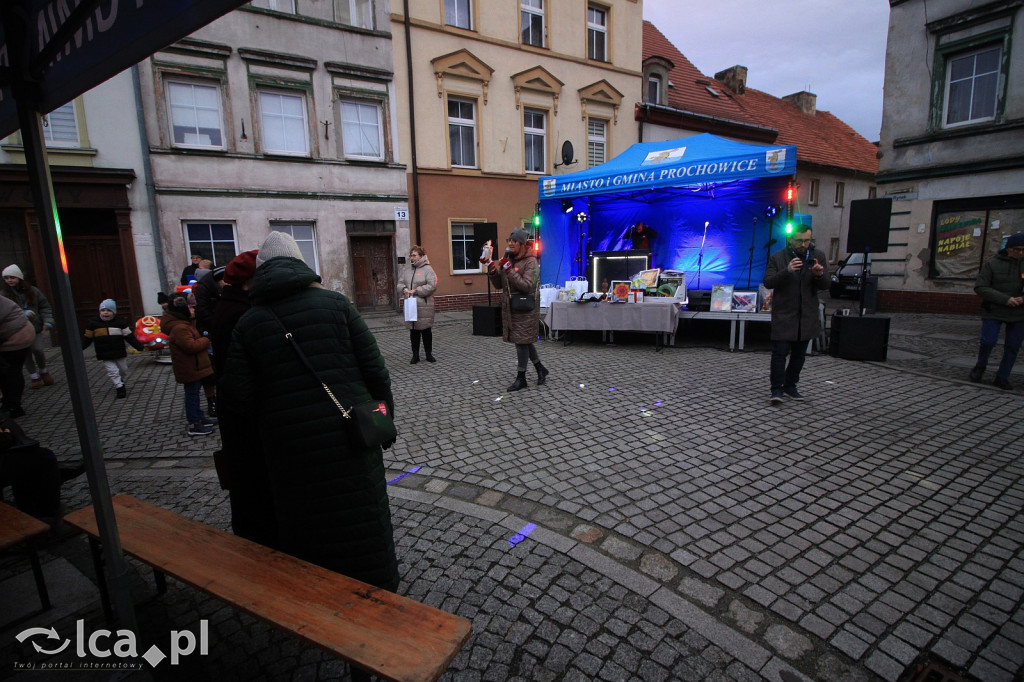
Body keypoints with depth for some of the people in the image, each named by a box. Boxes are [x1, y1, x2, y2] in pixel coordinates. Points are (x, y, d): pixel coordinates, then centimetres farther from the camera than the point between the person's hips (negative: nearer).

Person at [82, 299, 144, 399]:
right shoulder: (93, 323, -1)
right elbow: (87, 338, 9)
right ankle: (119, 388, -3)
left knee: (123, 370, 13)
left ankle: (121, 384, 34)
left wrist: (139, 346, -5)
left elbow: (129, 336, 0)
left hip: (119, 353, 1)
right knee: (112, 371, -8)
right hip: (105, 355, -1)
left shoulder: (120, 322, -2)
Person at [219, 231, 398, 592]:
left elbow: (237, 395, -3)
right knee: (361, 523, 12)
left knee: (306, 525, 18)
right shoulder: (334, 303, -4)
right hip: (348, 434, -1)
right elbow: (374, 369, -6)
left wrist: (268, 426, 13)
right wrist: (385, 417, 6)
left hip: (290, 444, 2)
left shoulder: (248, 323, 2)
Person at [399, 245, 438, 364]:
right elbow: (400, 283, 15)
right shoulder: (407, 270, 12)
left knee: (426, 330, 5)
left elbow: (432, 286, -14)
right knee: (413, 331, 9)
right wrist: (404, 288, -8)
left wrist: (416, 291, -15)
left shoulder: (427, 269, -5)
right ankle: (415, 355, 19)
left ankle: (429, 354, 19)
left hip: (424, 305, -5)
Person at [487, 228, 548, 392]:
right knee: (524, 341, 14)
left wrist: (510, 271, -26)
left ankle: (521, 378, 12)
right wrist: (493, 271, -8)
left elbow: (527, 286, -22)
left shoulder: (530, 261, -11)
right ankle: (541, 369, 31)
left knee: (522, 341, 0)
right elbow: (499, 285, 10)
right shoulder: (507, 260, 8)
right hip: (509, 308, 7)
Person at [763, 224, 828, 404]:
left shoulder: (818, 256, 5)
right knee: (780, 352, -8)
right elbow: (768, 282, -12)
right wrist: (787, 271, -28)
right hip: (783, 315, -4)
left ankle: (790, 386, 26)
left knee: (799, 354, 13)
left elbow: (825, 286, 4)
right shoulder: (777, 258, -4)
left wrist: (820, 275, -19)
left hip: (806, 316, 4)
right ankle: (777, 389, -2)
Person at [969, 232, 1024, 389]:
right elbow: (980, 287, -10)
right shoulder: (993, 263, -5)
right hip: (994, 311, -3)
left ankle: (1002, 377, 18)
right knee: (988, 341, -9)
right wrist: (1005, 299, -19)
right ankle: (980, 367, 18)